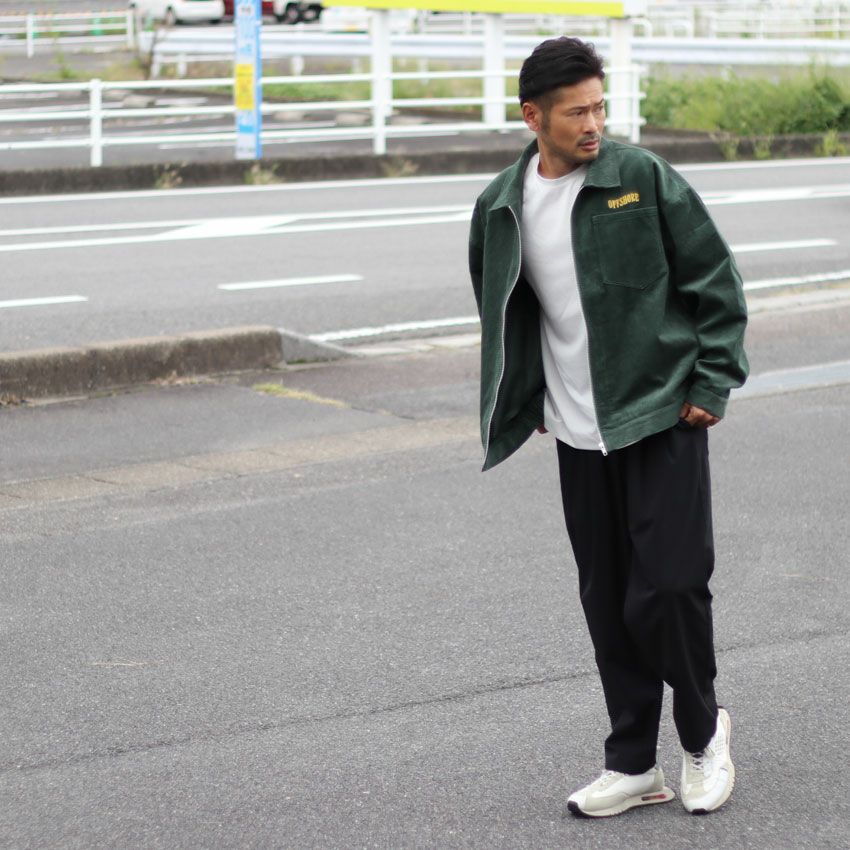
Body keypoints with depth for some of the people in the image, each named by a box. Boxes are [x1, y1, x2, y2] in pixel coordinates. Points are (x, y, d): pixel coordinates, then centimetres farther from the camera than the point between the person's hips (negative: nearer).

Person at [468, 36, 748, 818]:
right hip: (580, 436, 4)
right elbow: (501, 312, 19)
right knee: (607, 604, 7)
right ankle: (633, 766, 18)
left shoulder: (643, 179, -8)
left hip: (663, 419, -4)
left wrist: (713, 382, -7)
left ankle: (702, 732, 19)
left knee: (668, 588, -7)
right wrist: (526, 403, 14)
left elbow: (715, 279, -3)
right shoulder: (501, 207, 3)